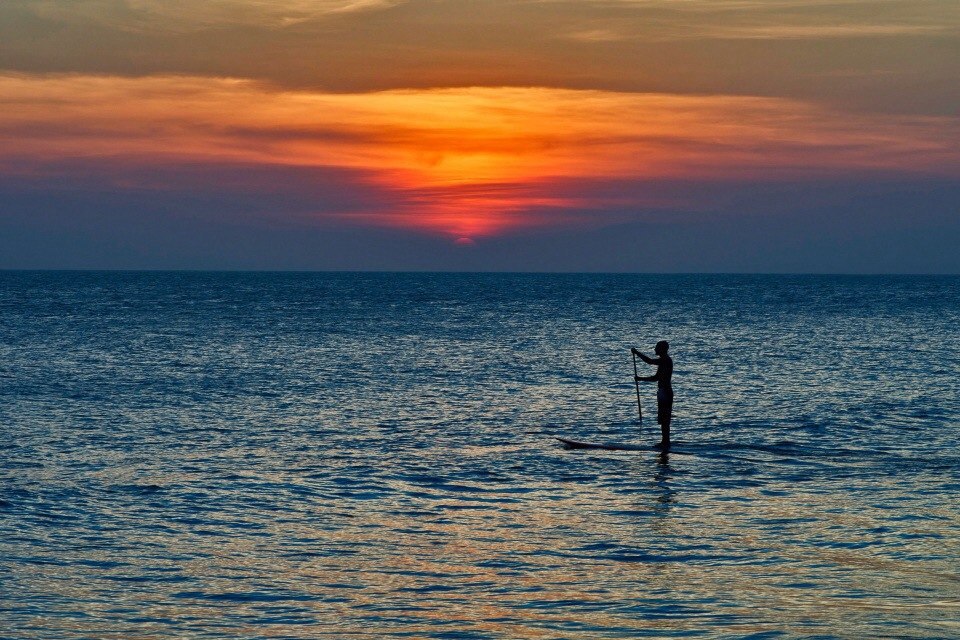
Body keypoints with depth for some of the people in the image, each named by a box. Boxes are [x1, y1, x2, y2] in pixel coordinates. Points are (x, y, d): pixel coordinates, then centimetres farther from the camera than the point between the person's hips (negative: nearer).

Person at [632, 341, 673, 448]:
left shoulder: (666, 360, -14)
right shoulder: (663, 361, 18)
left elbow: (650, 361, -26)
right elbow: (656, 378, 23)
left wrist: (636, 353, -17)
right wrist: (641, 379, 19)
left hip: (665, 392, -10)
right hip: (663, 392, 10)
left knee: (664, 419, -8)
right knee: (663, 419, 13)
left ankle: (666, 443, -8)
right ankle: (664, 442, 18)